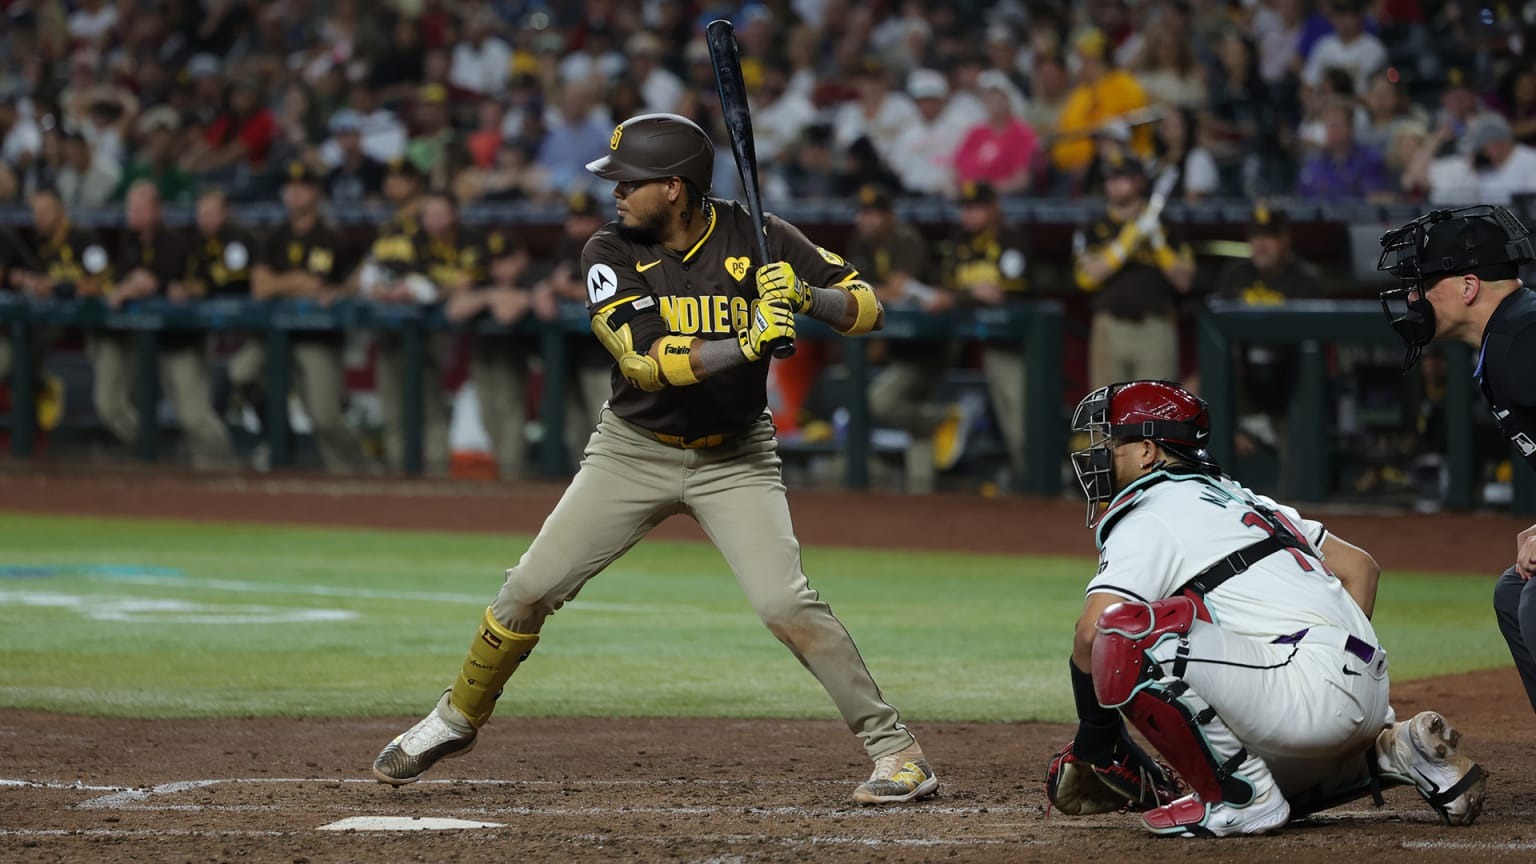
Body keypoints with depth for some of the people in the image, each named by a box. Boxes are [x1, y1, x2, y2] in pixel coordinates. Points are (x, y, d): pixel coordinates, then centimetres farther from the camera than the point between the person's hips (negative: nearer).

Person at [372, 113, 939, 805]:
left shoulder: (755, 238, -12)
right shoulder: (611, 254, -12)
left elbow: (868, 310, -11)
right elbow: (643, 361, -26)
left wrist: (807, 296, -32)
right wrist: (745, 346, -39)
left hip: (733, 458, -2)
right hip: (633, 453, 2)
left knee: (785, 604, -19)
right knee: (530, 590, 0)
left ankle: (894, 748, -11)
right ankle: (456, 721, 22)